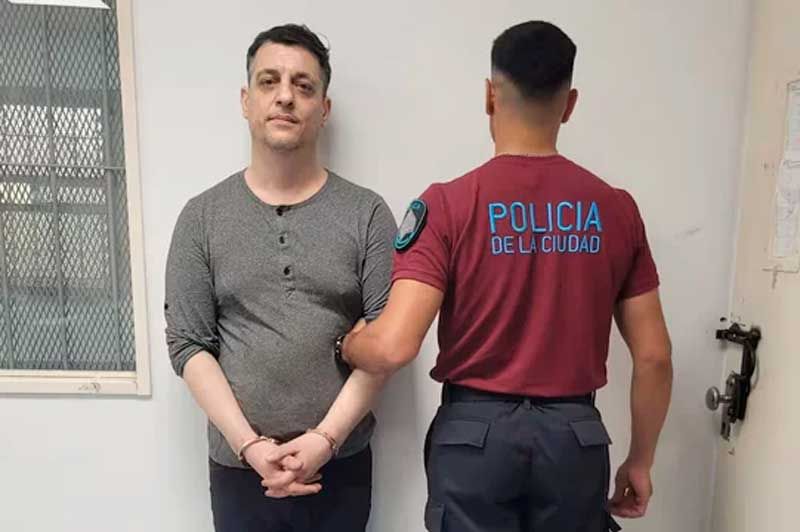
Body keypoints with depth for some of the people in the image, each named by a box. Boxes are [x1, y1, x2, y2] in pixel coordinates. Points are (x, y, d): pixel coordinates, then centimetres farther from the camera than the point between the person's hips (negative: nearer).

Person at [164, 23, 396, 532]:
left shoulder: (367, 214, -4)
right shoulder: (201, 217, -1)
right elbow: (188, 343, -3)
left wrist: (325, 438, -13)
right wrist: (248, 444, -11)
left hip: (342, 462, 0)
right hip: (238, 465, 1)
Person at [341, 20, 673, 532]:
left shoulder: (448, 204, -14)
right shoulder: (616, 209, -4)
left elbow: (394, 347, -21)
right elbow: (654, 357, 0)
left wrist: (344, 342, 2)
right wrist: (641, 460, 13)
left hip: (475, 432, -3)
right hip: (575, 434, 4)